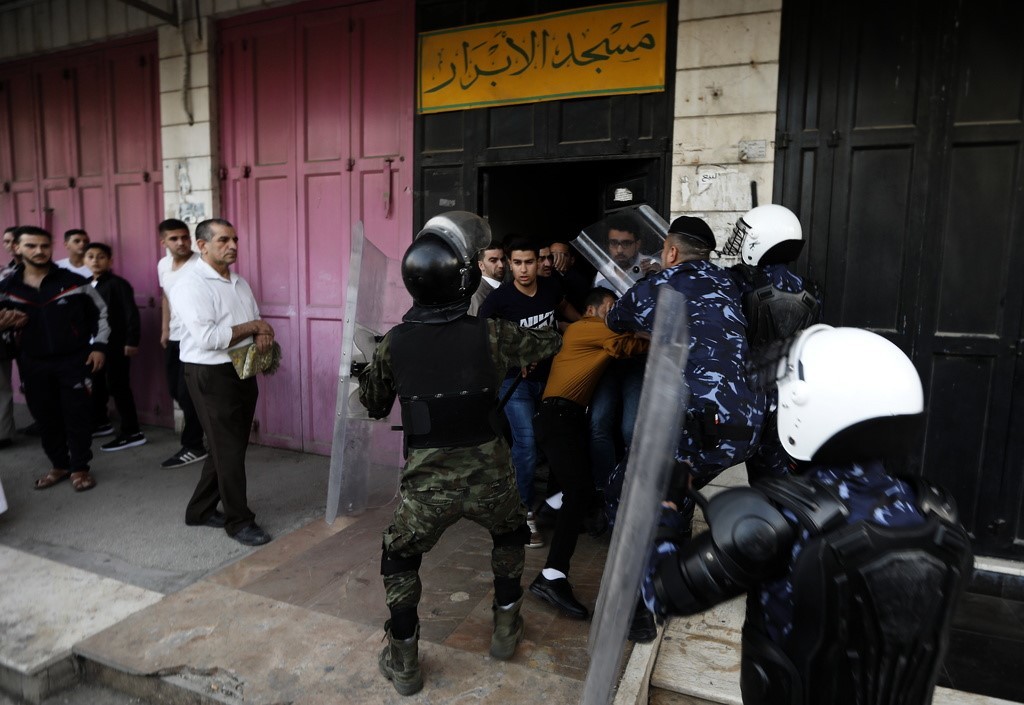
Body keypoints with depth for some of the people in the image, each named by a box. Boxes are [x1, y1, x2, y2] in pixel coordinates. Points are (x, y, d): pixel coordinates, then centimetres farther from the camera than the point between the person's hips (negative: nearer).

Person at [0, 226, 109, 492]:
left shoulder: (73, 281, -4)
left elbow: (100, 312, 3)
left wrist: (98, 346, -3)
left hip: (74, 360, -3)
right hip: (33, 363, 3)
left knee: (77, 415, 1)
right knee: (45, 417, 10)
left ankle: (80, 468, 15)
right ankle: (59, 465, 27)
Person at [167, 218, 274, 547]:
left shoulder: (238, 282, 13)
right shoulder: (192, 285, -14)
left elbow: (257, 321, 14)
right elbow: (207, 337, -24)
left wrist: (262, 334, -10)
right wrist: (253, 327, -15)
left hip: (244, 371, 8)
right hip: (211, 375, -8)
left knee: (231, 446, 15)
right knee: (228, 450, -1)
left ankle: (201, 510, 31)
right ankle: (239, 521, 13)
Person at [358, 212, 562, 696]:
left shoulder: (394, 343, -7)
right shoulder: (490, 334, -11)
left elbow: (374, 406, 7)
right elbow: (550, 341, 6)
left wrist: (367, 369, 24)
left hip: (426, 480, 0)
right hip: (487, 473, 0)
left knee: (399, 560, 25)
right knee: (510, 534, 31)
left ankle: (404, 661, 30)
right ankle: (505, 628, 41)